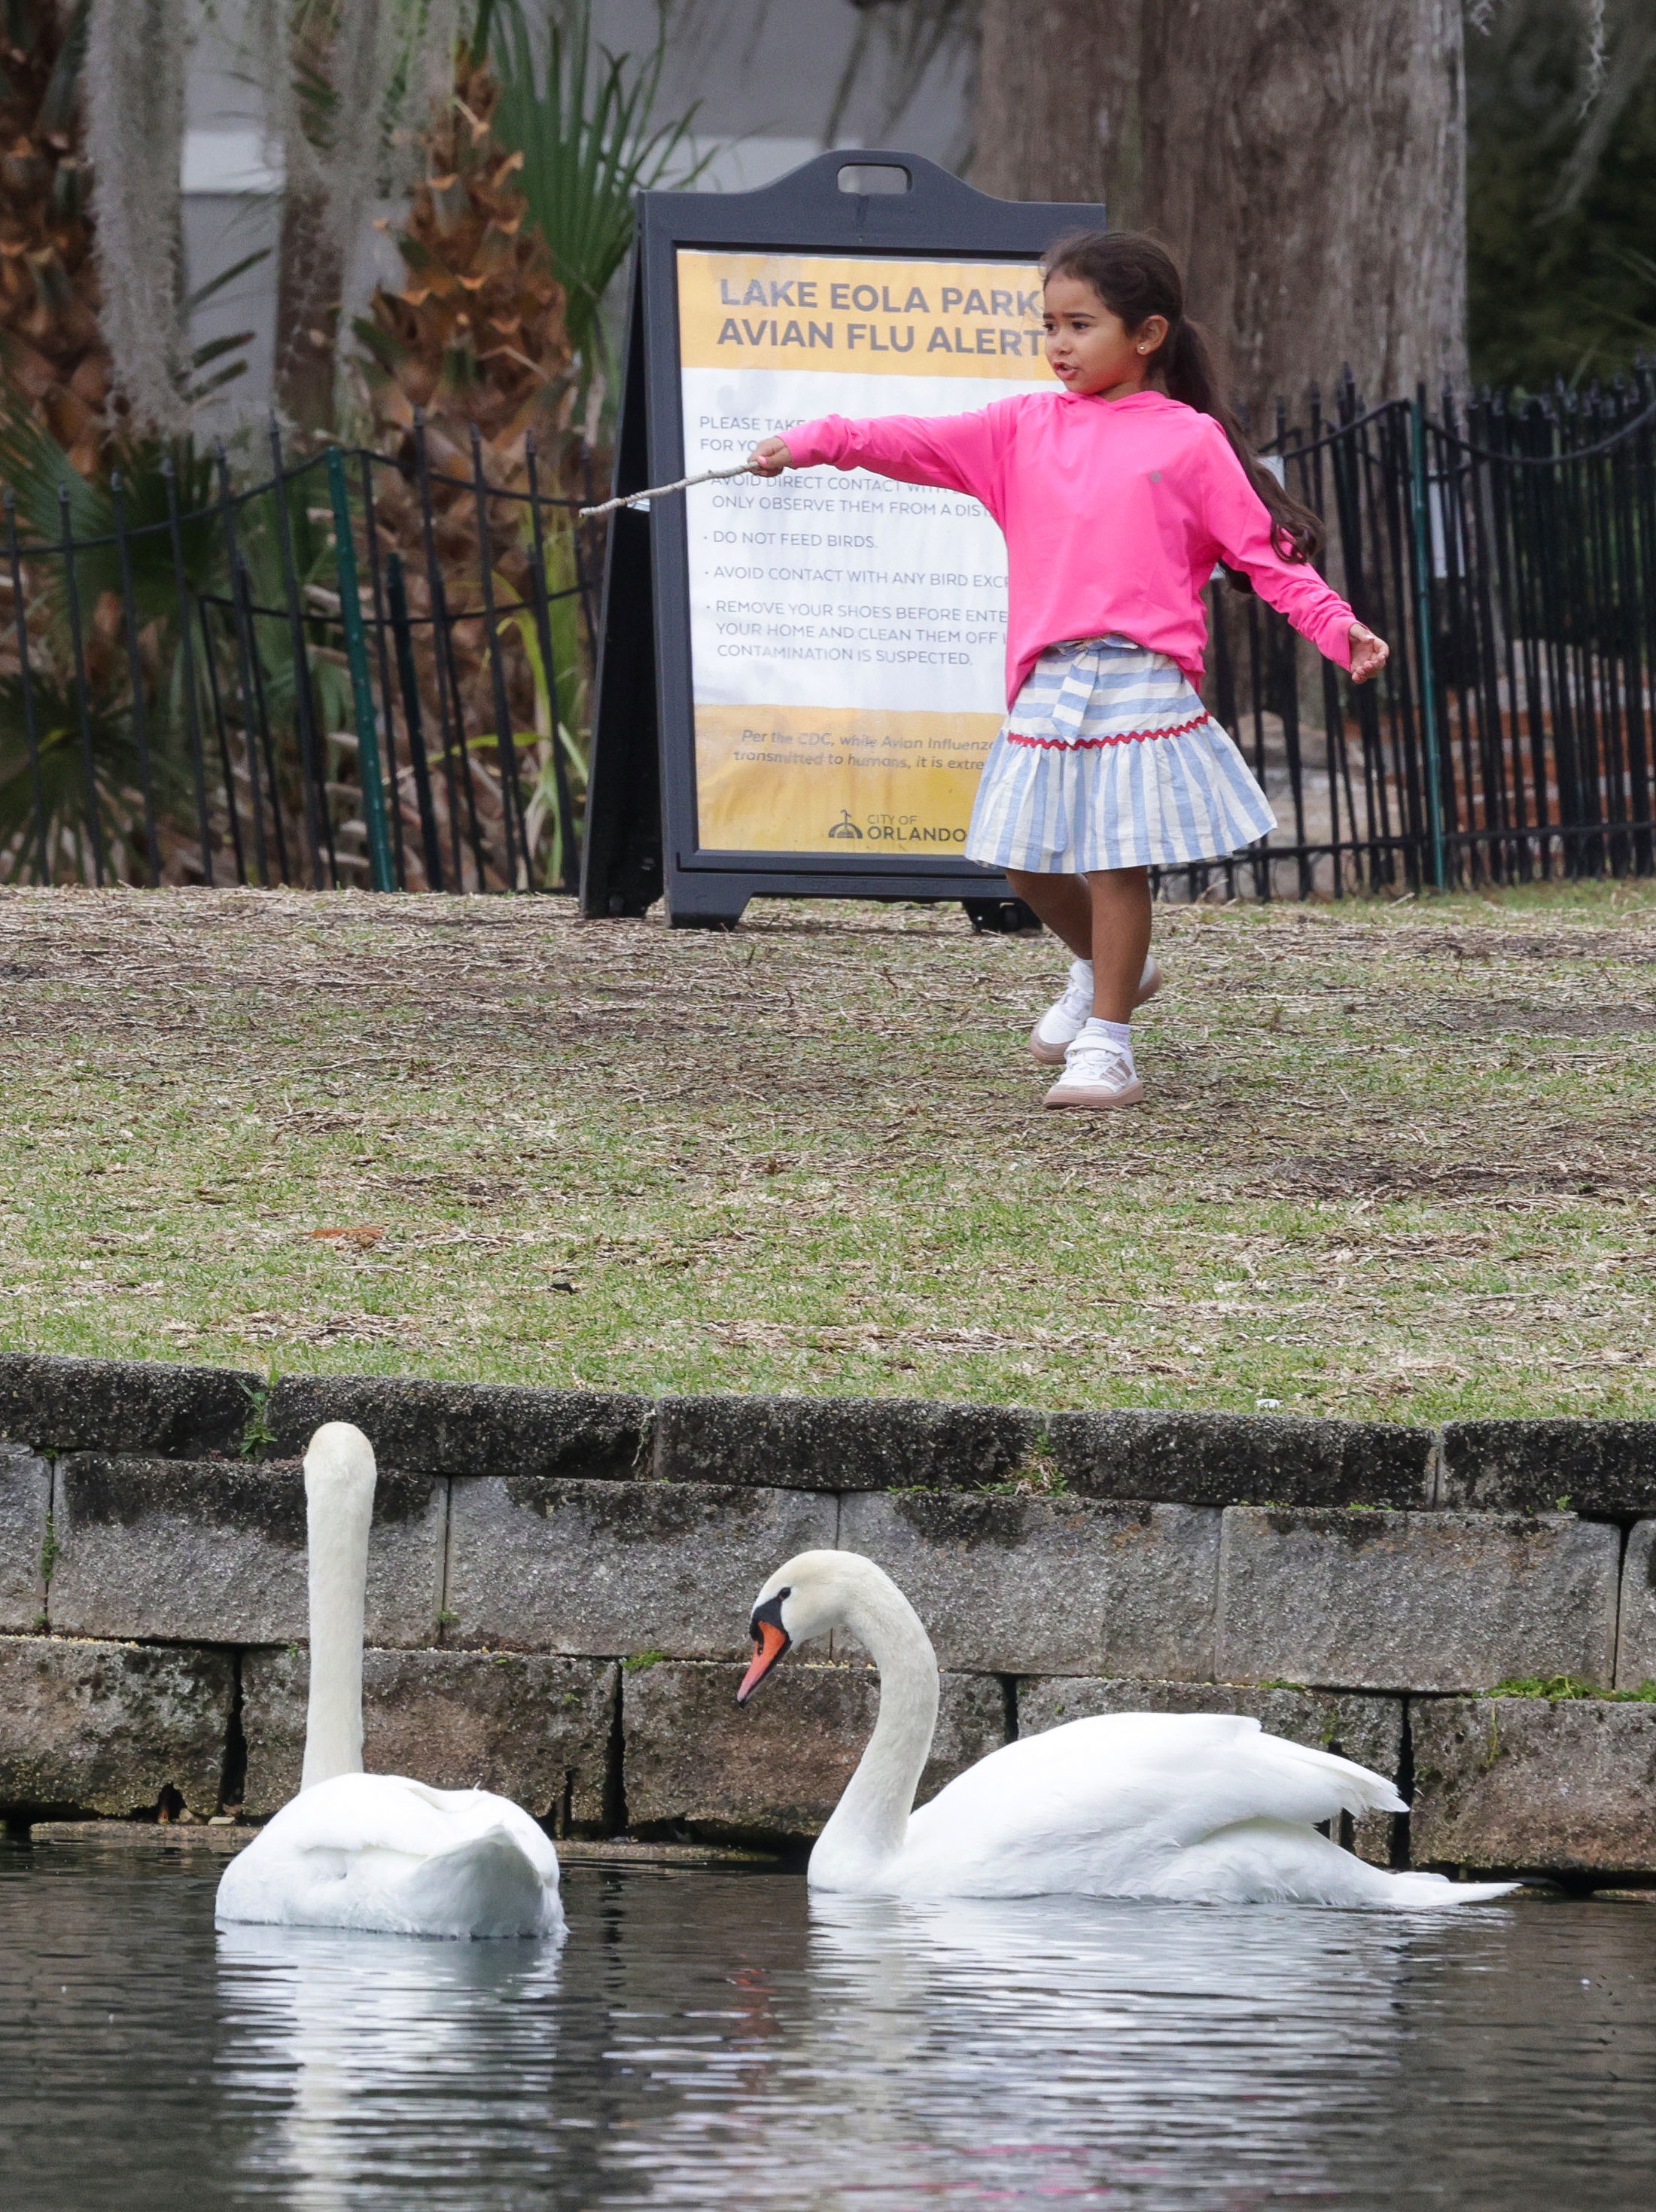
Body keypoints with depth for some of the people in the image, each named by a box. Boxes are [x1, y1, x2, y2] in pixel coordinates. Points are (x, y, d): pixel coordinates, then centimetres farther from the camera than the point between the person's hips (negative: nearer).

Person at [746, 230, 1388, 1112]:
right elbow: (922, 442, 7)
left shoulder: (1189, 441, 2)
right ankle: (1105, 969, 36)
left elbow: (1262, 550, 2)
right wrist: (818, 442, -5)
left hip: (1142, 680, -5)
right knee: (1031, 864, 8)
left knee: (1118, 858, -6)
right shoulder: (1027, 428, 13)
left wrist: (1336, 626, -8)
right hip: (1046, 687, 5)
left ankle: (1106, 1044, 3)